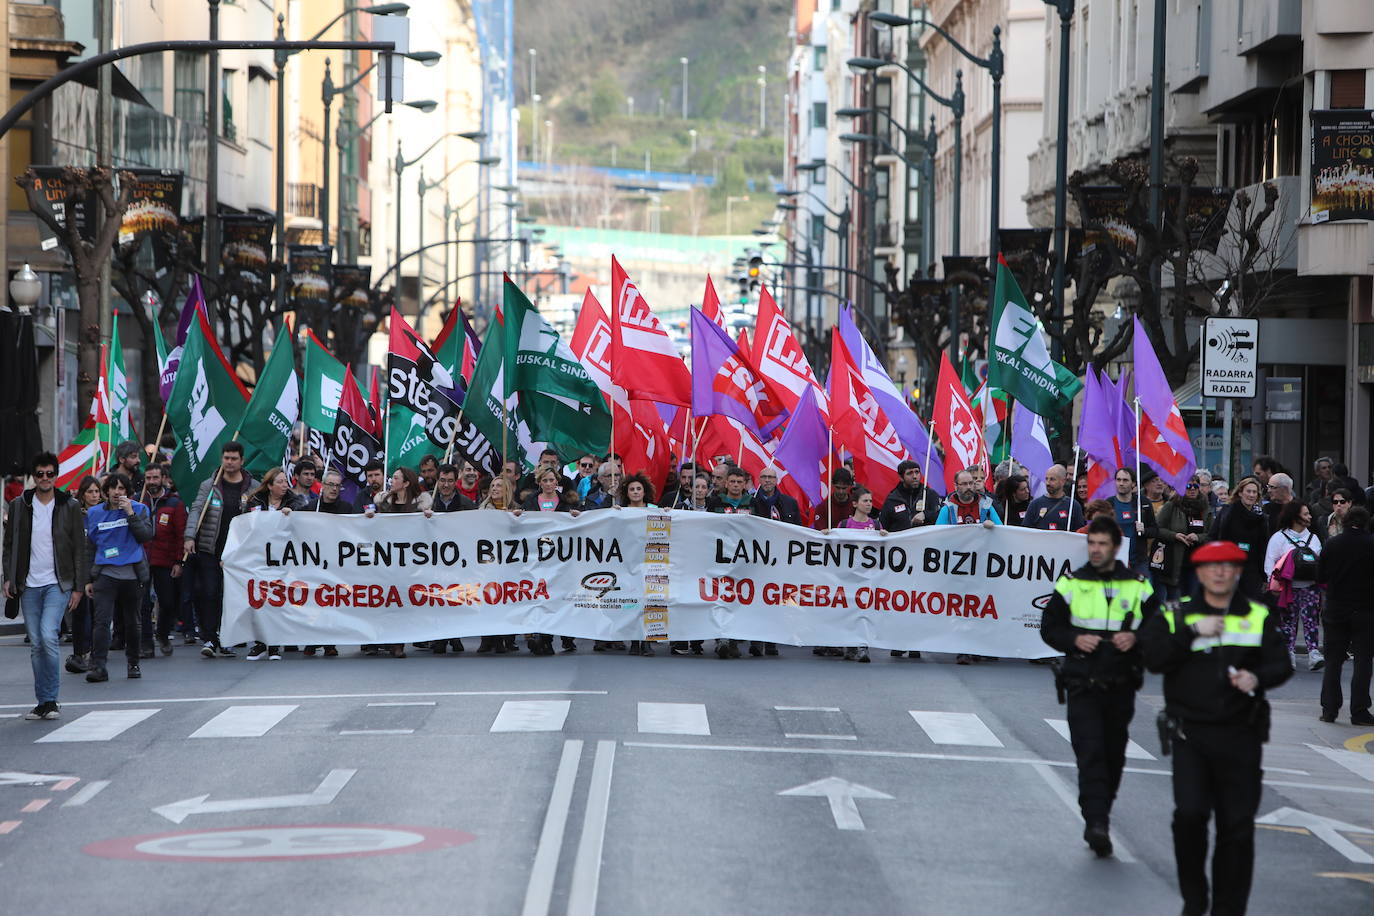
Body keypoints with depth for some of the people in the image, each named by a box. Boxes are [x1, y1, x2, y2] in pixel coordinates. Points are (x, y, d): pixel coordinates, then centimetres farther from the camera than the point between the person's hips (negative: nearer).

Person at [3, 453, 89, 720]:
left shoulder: (69, 507, 1)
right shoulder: (19, 506, 6)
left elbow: (80, 548, 2)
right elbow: (10, 545, 10)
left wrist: (79, 587, -2)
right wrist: (8, 578, -2)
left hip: (58, 584, -3)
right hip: (29, 586, 3)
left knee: (48, 636, -19)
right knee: (36, 644, 4)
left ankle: (50, 700, -10)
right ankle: (43, 703, 12)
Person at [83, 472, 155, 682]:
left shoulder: (139, 509, 4)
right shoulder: (95, 513, 8)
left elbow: (146, 536, -10)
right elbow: (89, 548, 14)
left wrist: (130, 513, -15)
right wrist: (88, 579, 11)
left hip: (132, 575, 0)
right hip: (105, 575, 0)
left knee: (132, 623, 10)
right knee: (101, 621, -13)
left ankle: (133, 662, 27)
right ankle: (98, 666, -17)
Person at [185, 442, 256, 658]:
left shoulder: (253, 488, 6)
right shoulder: (209, 486, 4)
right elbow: (196, 510, -3)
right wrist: (190, 537, -17)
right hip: (209, 550, -1)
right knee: (209, 593, -7)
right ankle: (209, 639, -3)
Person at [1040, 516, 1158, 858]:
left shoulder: (1139, 588, 5)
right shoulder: (1070, 584, 4)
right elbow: (1049, 628, 8)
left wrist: (1136, 640, -12)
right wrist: (1074, 640, -11)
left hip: (1121, 687, 2)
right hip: (1083, 686, -2)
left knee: (1113, 755, 8)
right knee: (1090, 752, -15)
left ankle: (1099, 819, 23)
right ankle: (1096, 823, -23)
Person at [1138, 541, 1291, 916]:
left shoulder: (1258, 617, 10)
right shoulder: (1176, 614, 6)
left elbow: (1281, 665, 5)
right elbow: (1153, 656, -7)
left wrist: (1258, 678, -16)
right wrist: (1192, 632, -16)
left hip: (1241, 735, 1)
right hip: (1190, 733, -1)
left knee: (1238, 825, 1)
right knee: (1189, 813, -15)